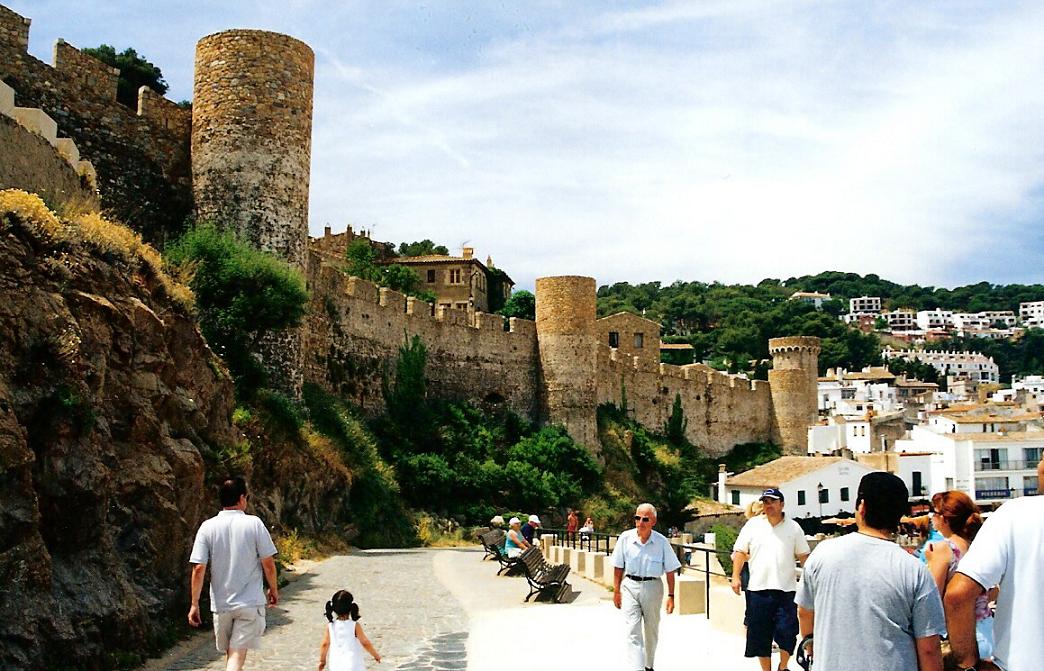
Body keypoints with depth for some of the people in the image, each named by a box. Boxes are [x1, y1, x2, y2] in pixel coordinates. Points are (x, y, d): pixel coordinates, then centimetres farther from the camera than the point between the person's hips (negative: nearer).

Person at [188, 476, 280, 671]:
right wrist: (273, 589, 10)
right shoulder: (254, 524, -8)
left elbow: (198, 569, -6)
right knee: (237, 655, -5)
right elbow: (268, 563, -6)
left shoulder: (207, 527, -3)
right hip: (250, 603, -3)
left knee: (230, 653, 21)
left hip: (221, 604, 3)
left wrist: (194, 604, 1)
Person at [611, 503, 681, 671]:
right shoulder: (625, 538, -7)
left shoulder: (661, 542, -9)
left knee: (651, 631, 16)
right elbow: (618, 567, 2)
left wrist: (671, 596, -3)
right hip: (630, 586, 0)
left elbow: (670, 570, -2)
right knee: (633, 631, -8)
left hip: (653, 587, 1)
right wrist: (616, 591, 2)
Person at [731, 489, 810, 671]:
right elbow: (740, 552, 4)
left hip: (786, 589, 0)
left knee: (787, 633, -3)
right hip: (758, 589, 1)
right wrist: (736, 576, -6)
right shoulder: (753, 525, 4)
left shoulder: (793, 527, 5)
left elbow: (803, 555, 9)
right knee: (760, 636, 7)